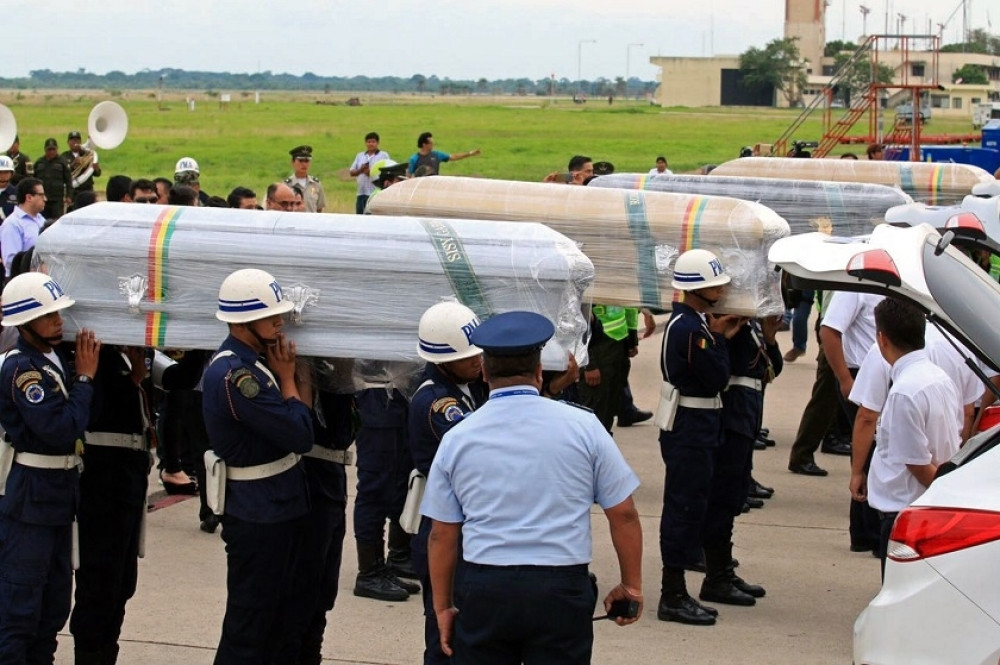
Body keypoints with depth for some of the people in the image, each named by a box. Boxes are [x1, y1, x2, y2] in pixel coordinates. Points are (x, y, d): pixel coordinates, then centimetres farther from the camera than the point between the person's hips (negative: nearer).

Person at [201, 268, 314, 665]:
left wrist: (283, 376, -4)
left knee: (280, 617, 19)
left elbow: (301, 427, 8)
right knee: (248, 630, -1)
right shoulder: (235, 374, -23)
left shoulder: (251, 363, 8)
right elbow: (300, 436, -23)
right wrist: (287, 378, -11)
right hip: (257, 516, -10)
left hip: (276, 510, 10)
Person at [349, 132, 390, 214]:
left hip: (377, 193, -5)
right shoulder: (360, 156, 18)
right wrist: (360, 170, -7)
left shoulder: (384, 155, 3)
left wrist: (372, 173, -15)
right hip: (361, 193, 5)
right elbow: (352, 173, 14)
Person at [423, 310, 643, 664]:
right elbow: (623, 515, 1)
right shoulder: (583, 426, -1)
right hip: (561, 592, -1)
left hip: (484, 591, 1)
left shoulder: (456, 438, 3)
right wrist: (631, 585, 13)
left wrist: (442, 607, 15)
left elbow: (442, 534, 6)